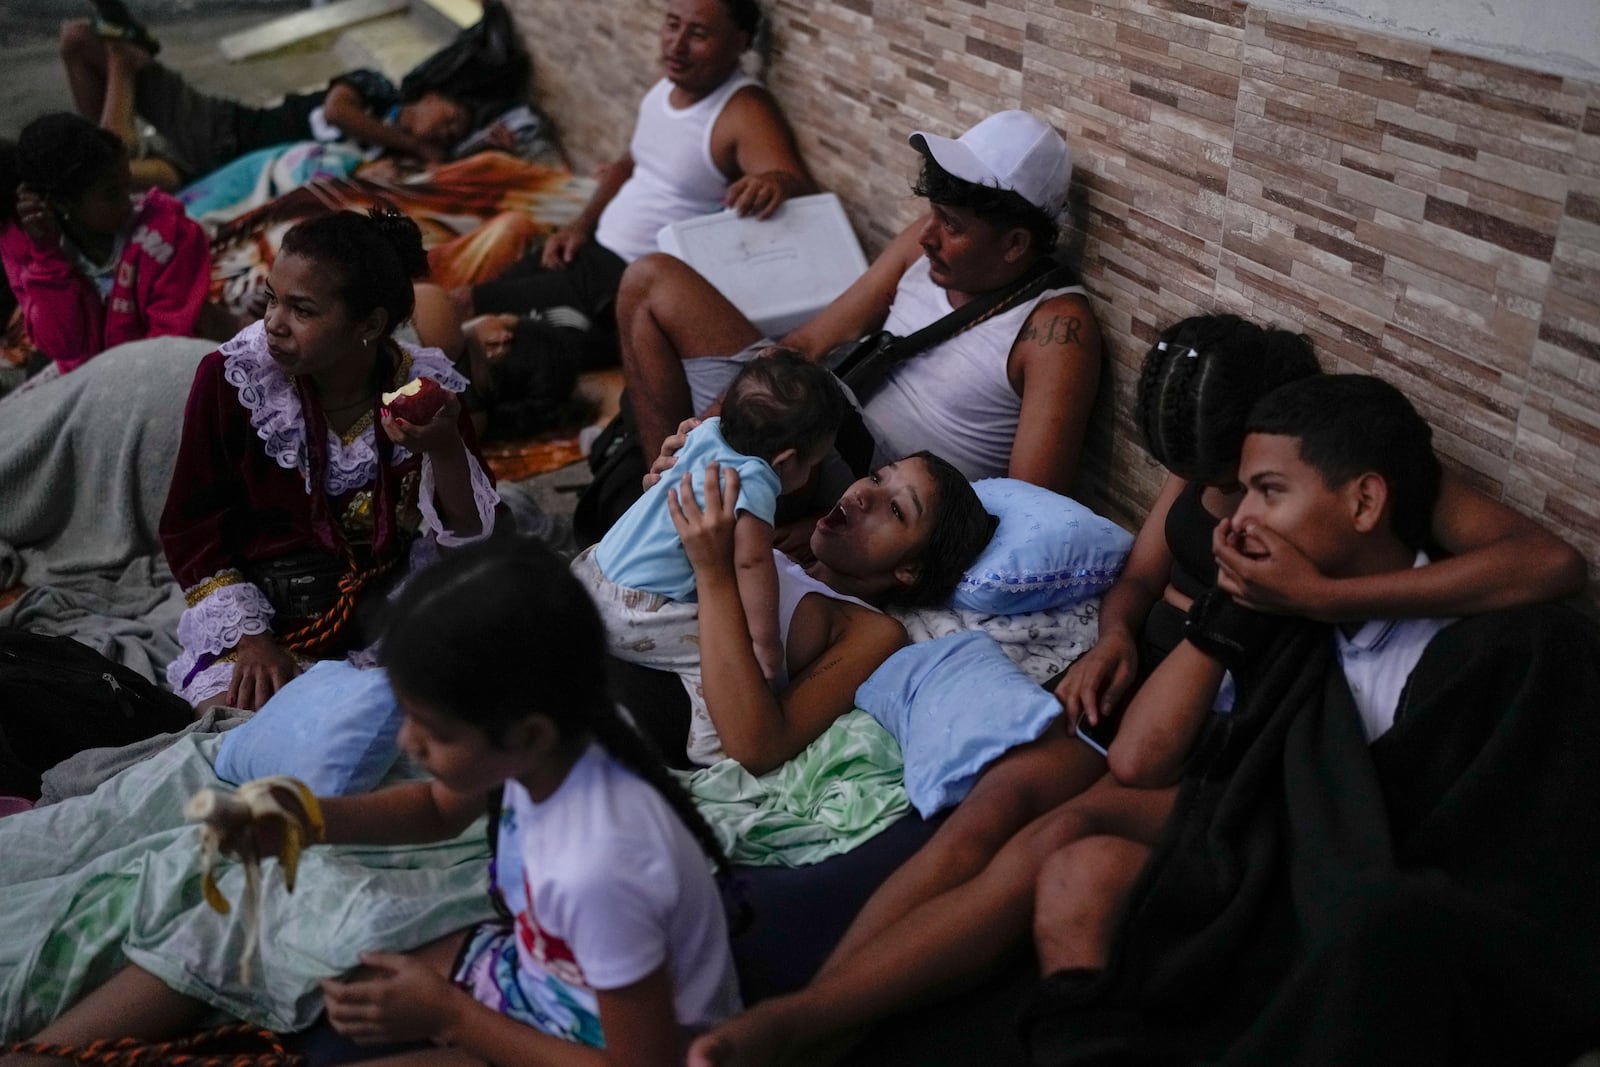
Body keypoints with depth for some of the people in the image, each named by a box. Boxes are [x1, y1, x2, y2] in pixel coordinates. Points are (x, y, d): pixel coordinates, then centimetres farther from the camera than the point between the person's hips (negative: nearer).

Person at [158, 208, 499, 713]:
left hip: (394, 605, 2)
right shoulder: (231, 379, -11)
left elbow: (472, 534, -6)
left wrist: (446, 450, -25)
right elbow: (192, 529, -1)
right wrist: (250, 638, -12)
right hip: (261, 613, -2)